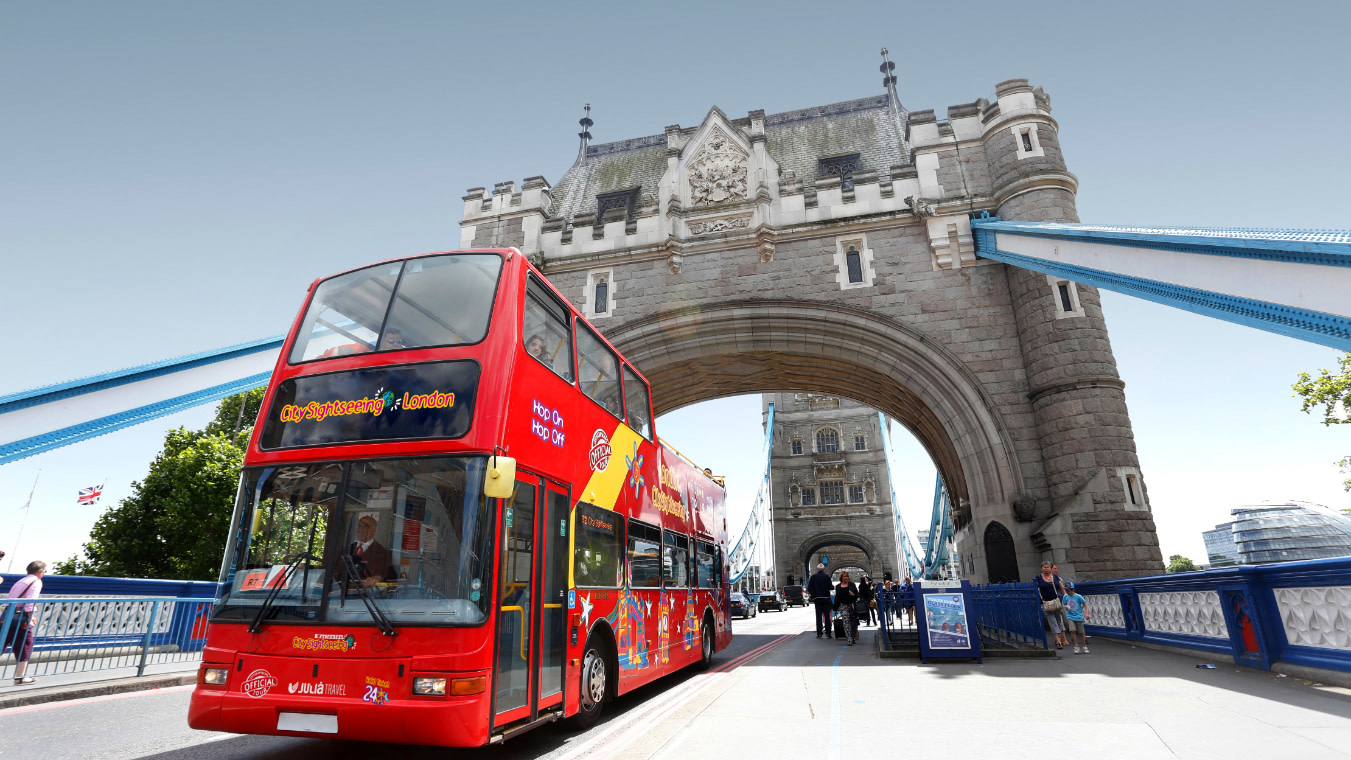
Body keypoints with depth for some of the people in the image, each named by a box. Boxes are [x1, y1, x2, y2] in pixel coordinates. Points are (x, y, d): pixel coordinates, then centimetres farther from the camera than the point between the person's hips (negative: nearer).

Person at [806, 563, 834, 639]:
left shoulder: (813, 577, -3)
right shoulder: (827, 577, -4)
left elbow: (809, 588, -5)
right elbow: (830, 587, -5)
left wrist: (812, 596, 9)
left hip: (817, 598, 0)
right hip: (826, 598, 0)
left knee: (819, 616, 4)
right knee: (827, 616, 4)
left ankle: (819, 633, 2)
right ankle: (828, 633, 4)